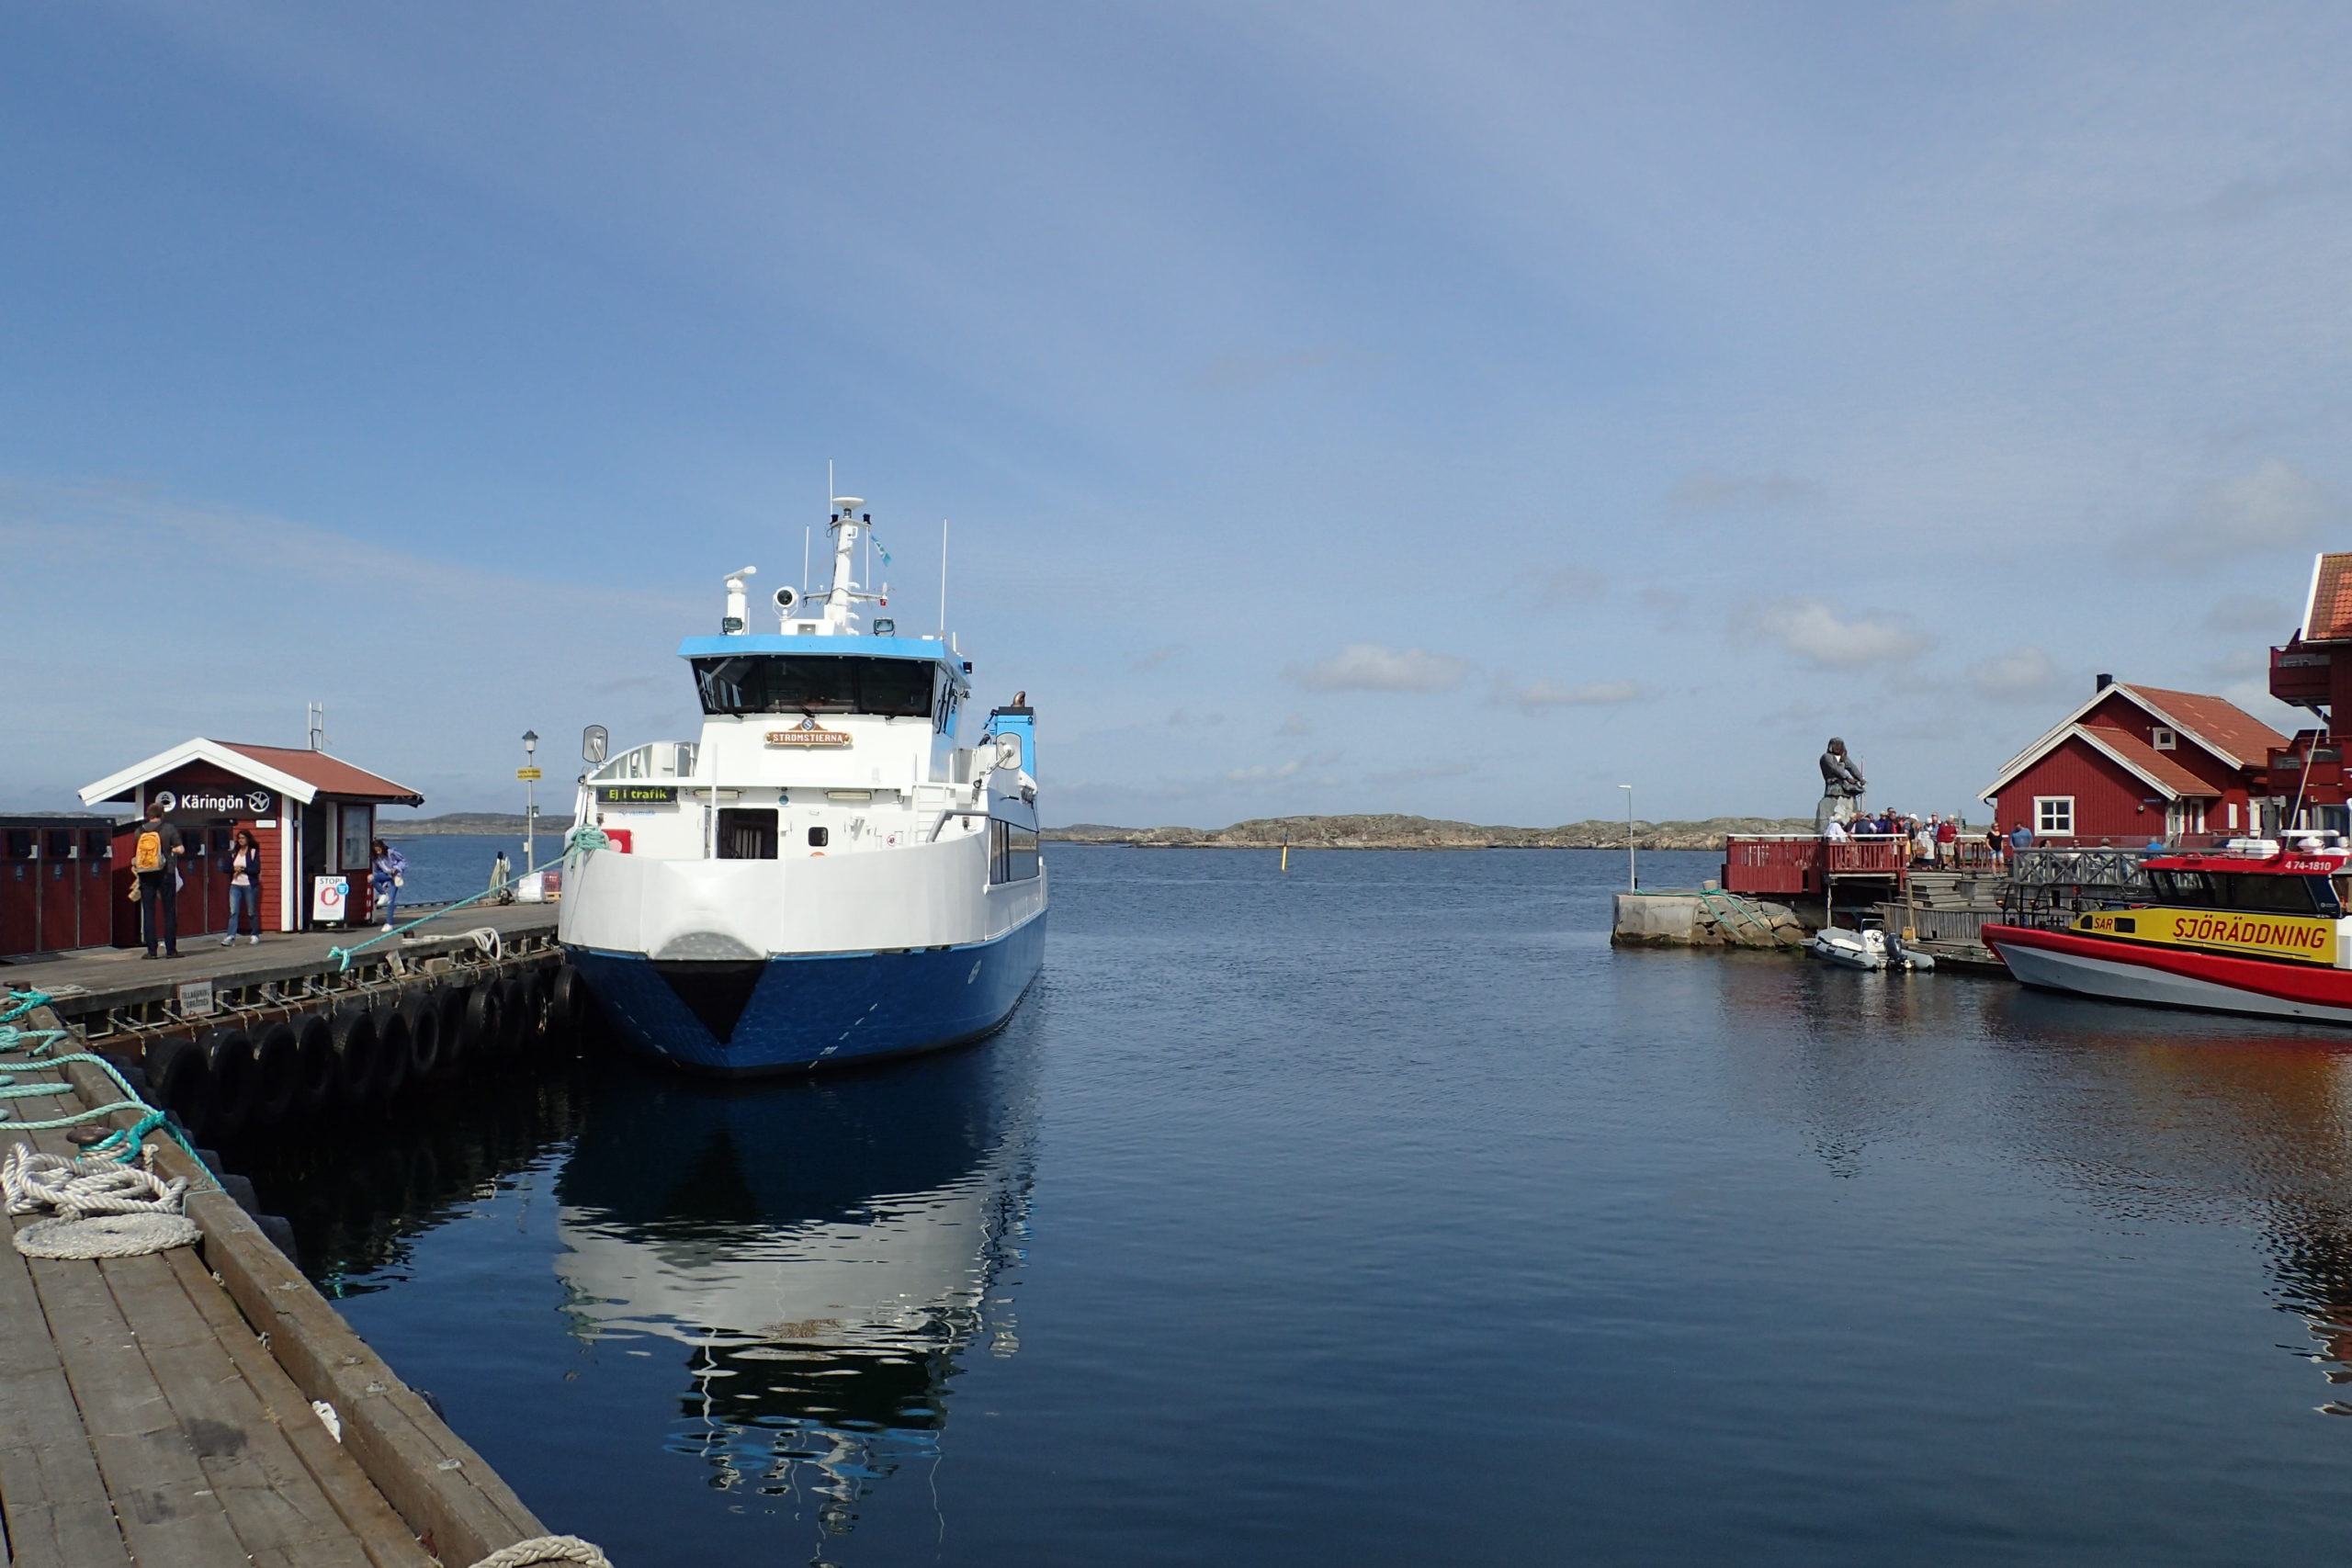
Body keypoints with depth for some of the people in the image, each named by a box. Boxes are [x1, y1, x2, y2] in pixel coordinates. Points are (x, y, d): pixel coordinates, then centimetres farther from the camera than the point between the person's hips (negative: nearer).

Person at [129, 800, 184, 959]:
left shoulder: (140, 831, 4)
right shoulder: (169, 828, -4)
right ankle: (171, 950, 2)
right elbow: (181, 850, -9)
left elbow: (135, 856, 9)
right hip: (165, 874, -2)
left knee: (148, 913, 5)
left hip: (146, 875, 2)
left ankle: (151, 950, 3)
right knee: (169, 913, 3)